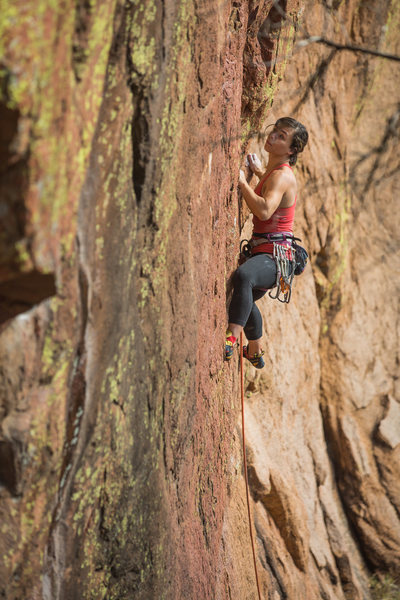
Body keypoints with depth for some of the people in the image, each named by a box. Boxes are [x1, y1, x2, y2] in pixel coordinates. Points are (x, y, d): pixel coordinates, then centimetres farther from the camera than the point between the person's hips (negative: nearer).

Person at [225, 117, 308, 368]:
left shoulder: (281, 176, -18)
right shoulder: (278, 171, 12)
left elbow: (264, 211, -38)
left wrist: (242, 181, -29)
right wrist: (259, 171, 32)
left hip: (274, 256, -11)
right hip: (264, 252, 11)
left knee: (243, 275, -44)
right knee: (245, 299, 34)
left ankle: (230, 342, -55)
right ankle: (255, 352, 57)